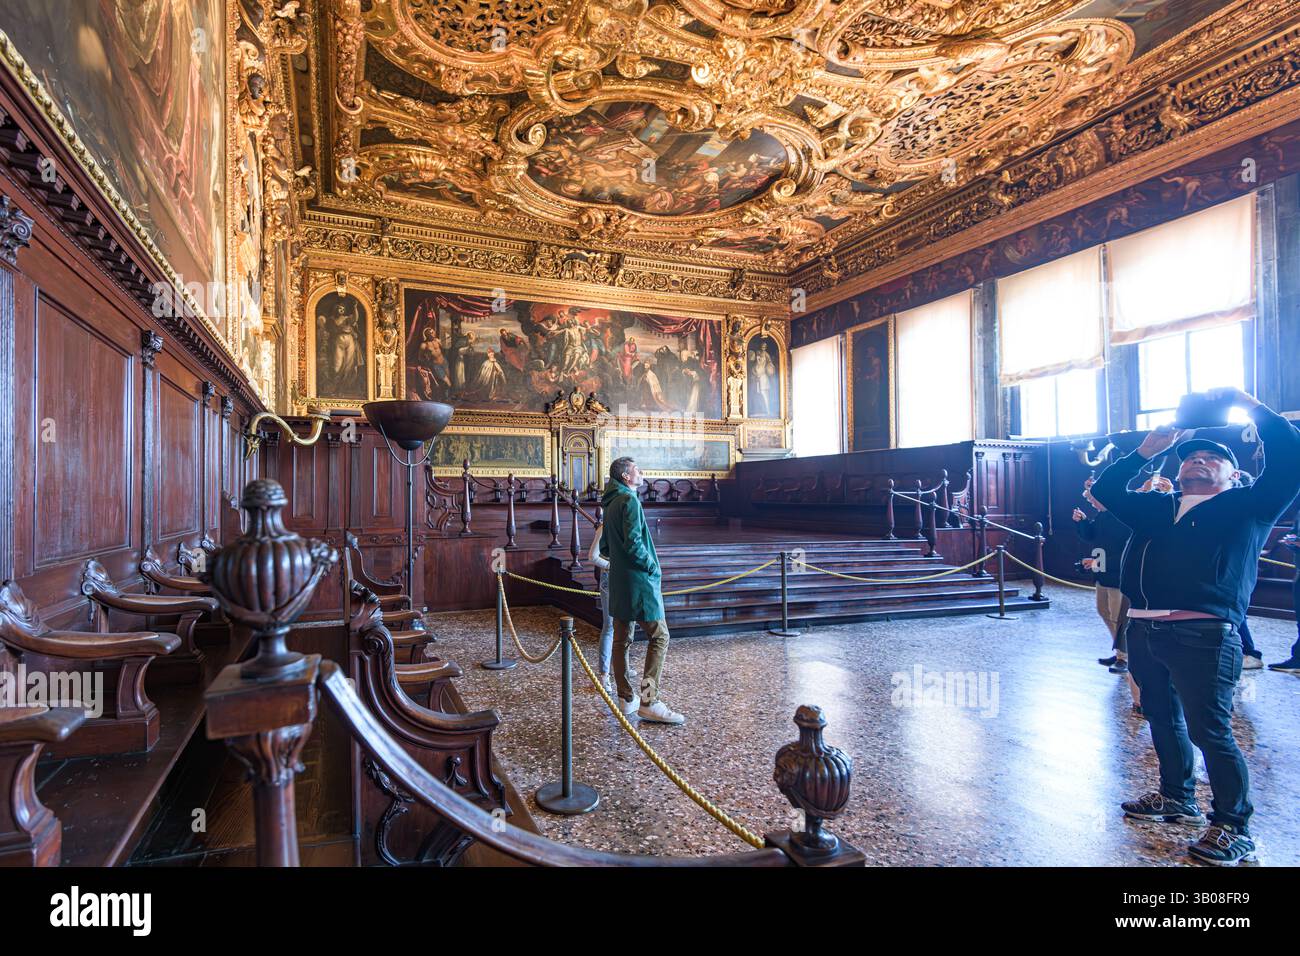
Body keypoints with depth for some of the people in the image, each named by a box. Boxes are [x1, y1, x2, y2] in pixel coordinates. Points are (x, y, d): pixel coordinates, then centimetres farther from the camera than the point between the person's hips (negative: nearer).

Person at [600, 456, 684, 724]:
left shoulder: (610, 505, 16)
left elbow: (605, 546, 22)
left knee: (621, 639, 11)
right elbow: (633, 542, -23)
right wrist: (652, 566, -11)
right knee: (659, 636, -4)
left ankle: (626, 699, 20)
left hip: (618, 582, 10)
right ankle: (649, 701, -8)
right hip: (638, 581, -10)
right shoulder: (630, 501, -14)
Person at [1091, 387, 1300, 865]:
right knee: (1162, 718, 18)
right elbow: (1104, 490, 22)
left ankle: (1233, 828, 11)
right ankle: (1177, 798, 36)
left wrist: (1249, 405, -3)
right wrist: (1146, 450, 18)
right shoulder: (1156, 507, 20)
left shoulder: (1247, 506, 6)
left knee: (1209, 730, -5)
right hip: (1144, 630, 6)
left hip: (1203, 634, -6)